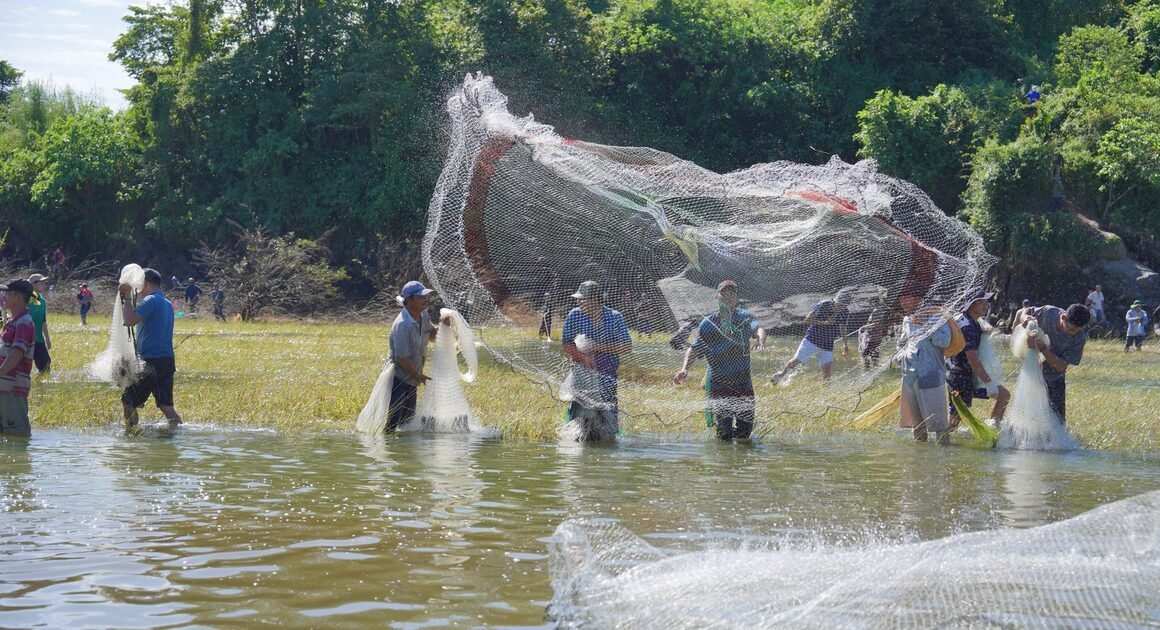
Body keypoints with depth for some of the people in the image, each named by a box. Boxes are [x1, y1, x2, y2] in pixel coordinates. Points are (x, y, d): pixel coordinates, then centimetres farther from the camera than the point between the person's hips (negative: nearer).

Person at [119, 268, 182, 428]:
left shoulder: (150, 300, -11)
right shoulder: (167, 304, 19)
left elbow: (130, 320, -24)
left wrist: (126, 297, -15)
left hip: (152, 362, -9)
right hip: (168, 361, 9)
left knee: (128, 402, 3)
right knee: (166, 405, 6)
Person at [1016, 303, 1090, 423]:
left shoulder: (1079, 338, -24)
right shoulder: (1048, 313, -22)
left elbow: (1060, 367, -23)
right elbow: (1026, 312, 0)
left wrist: (1043, 348, -37)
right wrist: (1026, 318, -25)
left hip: (1054, 378, -1)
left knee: (1058, 420, -5)